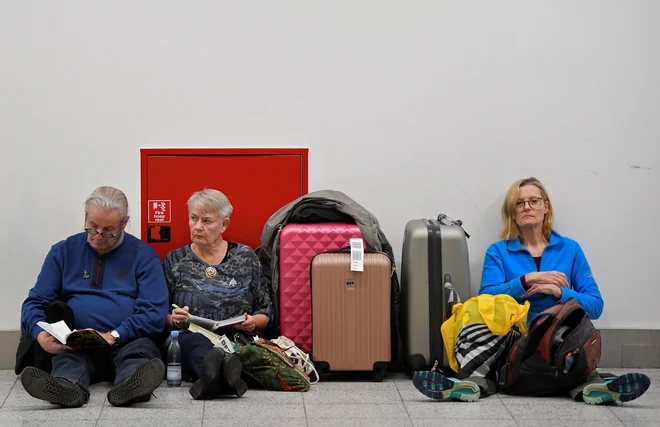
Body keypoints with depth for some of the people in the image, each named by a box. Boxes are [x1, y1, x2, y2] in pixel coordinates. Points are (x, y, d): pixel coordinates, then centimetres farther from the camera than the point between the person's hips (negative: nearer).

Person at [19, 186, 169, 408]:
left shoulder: (143, 255, 8)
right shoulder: (64, 251, 15)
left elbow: (154, 314, -1)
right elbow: (35, 302, 11)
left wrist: (112, 337, -17)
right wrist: (40, 334, -13)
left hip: (128, 343, -1)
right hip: (75, 346, 1)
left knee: (141, 348, -34)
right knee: (68, 356, -33)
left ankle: (129, 386, -67)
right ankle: (67, 387, -66)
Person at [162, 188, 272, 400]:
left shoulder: (246, 258, 14)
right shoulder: (174, 261, 14)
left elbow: (265, 313, 16)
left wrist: (253, 322, -6)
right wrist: (174, 319, -9)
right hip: (190, 342, -1)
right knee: (194, 339, -39)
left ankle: (213, 375, -68)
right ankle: (222, 370, -71)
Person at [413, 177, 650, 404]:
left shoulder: (570, 249, 14)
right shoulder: (498, 252, 13)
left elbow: (595, 305, 5)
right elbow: (487, 298, -4)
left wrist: (559, 292, -11)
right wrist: (528, 280, -14)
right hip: (511, 342, 0)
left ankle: (588, 385, -57)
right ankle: (477, 381, -56)